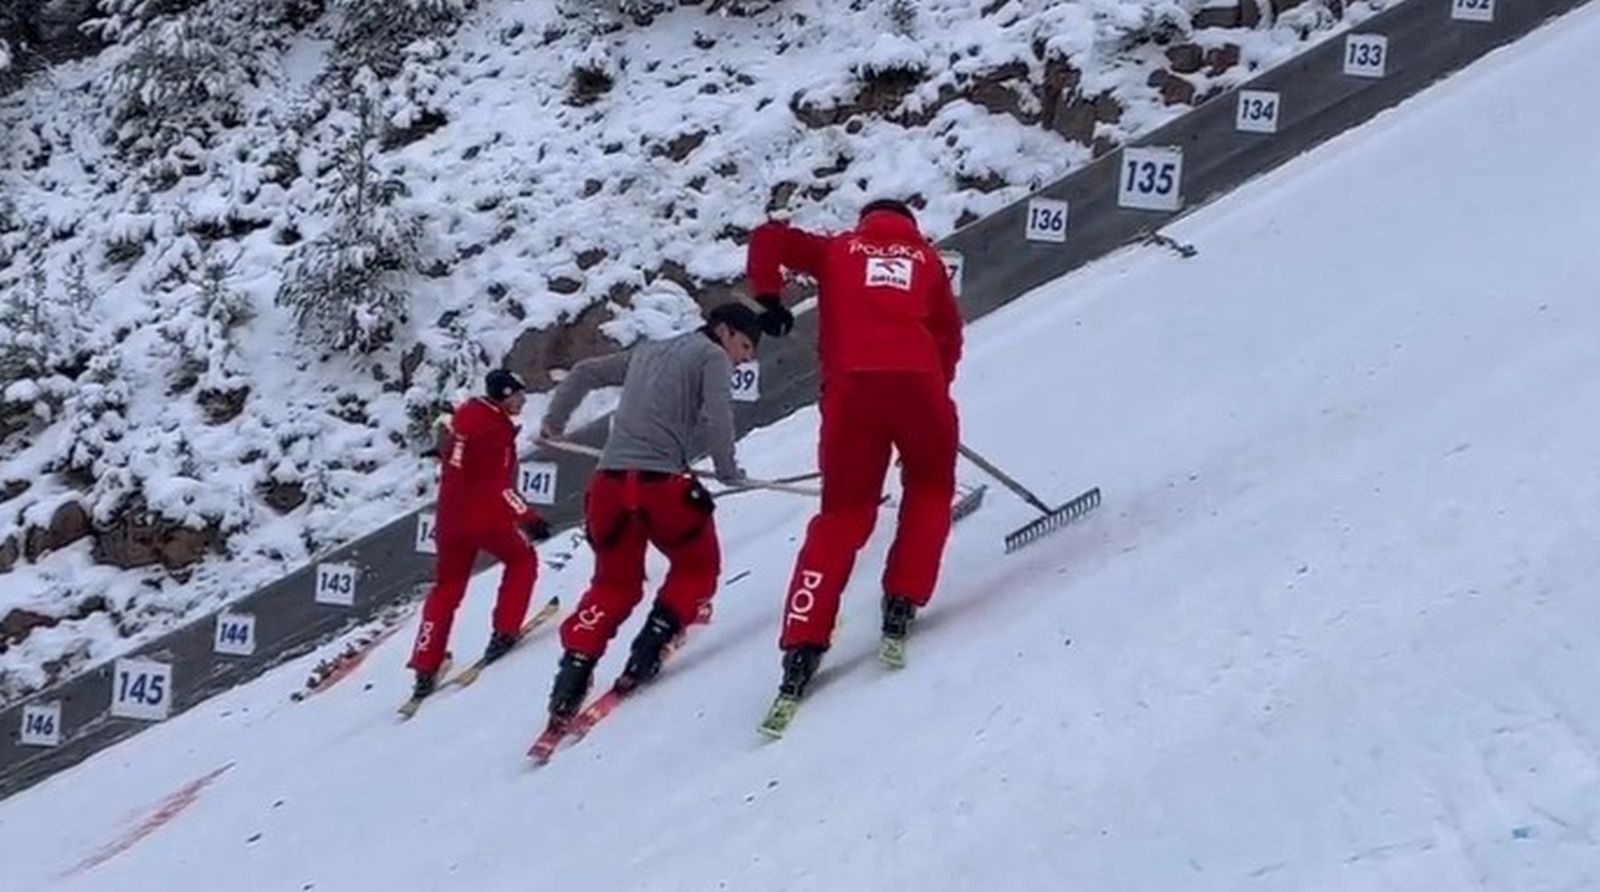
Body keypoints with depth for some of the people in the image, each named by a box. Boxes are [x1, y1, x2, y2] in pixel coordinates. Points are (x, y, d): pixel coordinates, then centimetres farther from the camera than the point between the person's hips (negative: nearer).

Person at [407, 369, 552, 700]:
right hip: (485, 517, -8)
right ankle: (504, 634, 12)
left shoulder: (465, 414, 8)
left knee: (446, 589, 15)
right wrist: (528, 517, -27)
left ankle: (425, 670, 11)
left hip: (450, 518, 8)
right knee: (522, 559, 18)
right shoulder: (496, 429, -17)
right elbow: (499, 485, -24)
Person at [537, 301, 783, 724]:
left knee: (614, 584, 19)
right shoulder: (712, 355, 5)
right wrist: (728, 471, 0)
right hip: (662, 482, -6)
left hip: (609, 482, 6)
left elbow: (585, 372, 30)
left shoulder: (646, 352, 25)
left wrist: (554, 420, 39)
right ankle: (647, 652, 3)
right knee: (697, 568, 18)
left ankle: (575, 667, 2)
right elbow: (716, 417, -11)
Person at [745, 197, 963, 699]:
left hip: (851, 386, 0)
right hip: (918, 381, 0)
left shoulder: (837, 250, 25)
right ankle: (903, 601, 11)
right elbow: (949, 334, 21)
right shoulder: (926, 257, 26)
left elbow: (768, 238, 15)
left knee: (843, 515, 8)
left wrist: (766, 296, 22)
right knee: (929, 488, 25)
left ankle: (803, 643, -4)